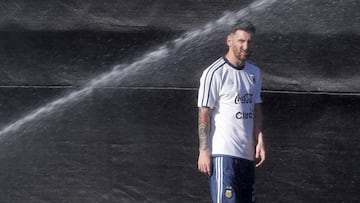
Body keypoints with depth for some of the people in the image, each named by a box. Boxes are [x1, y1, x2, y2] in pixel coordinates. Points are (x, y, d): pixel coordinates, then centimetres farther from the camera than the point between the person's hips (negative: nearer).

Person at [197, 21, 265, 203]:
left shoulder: (254, 72, 14)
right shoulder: (214, 73, -9)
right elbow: (204, 115, -10)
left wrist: (260, 141, 7)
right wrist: (204, 151, -14)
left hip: (248, 153, 8)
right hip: (223, 153, -8)